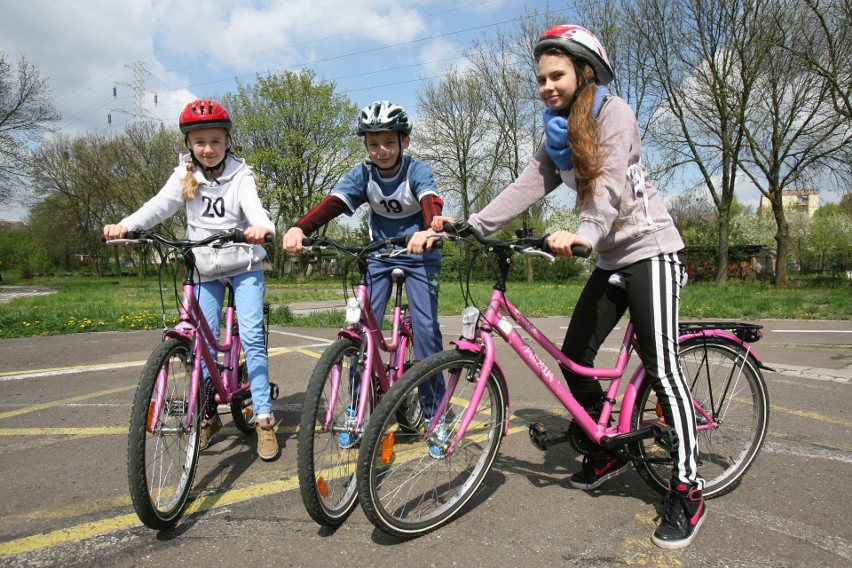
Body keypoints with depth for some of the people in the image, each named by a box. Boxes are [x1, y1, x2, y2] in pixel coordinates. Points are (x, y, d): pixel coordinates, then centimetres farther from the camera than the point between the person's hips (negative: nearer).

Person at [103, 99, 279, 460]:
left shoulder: (240, 175, -6)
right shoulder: (184, 176, 1)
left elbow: (254, 206, -24)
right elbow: (159, 206, -13)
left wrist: (262, 226, -48)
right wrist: (125, 226, -33)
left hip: (244, 265, -3)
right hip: (204, 268, 3)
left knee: (251, 336, -12)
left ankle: (264, 420, -5)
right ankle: (208, 416, 20)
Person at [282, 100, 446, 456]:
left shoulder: (417, 171, -17)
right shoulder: (362, 174, -9)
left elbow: (431, 202, -37)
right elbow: (332, 203, -24)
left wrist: (428, 231, -61)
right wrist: (299, 228, -44)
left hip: (419, 256, -3)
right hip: (379, 255, 3)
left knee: (425, 328, -14)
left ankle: (434, 413, 1)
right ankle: (356, 410, 8)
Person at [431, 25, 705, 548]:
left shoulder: (613, 113, -10)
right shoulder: (560, 136, 12)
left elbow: (612, 183, -26)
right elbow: (526, 189, 1)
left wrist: (584, 233, -44)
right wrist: (469, 225, -9)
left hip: (650, 250, -8)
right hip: (611, 260, 8)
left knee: (661, 366, -11)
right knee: (574, 356, 4)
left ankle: (688, 489, 0)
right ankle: (609, 452, 23)